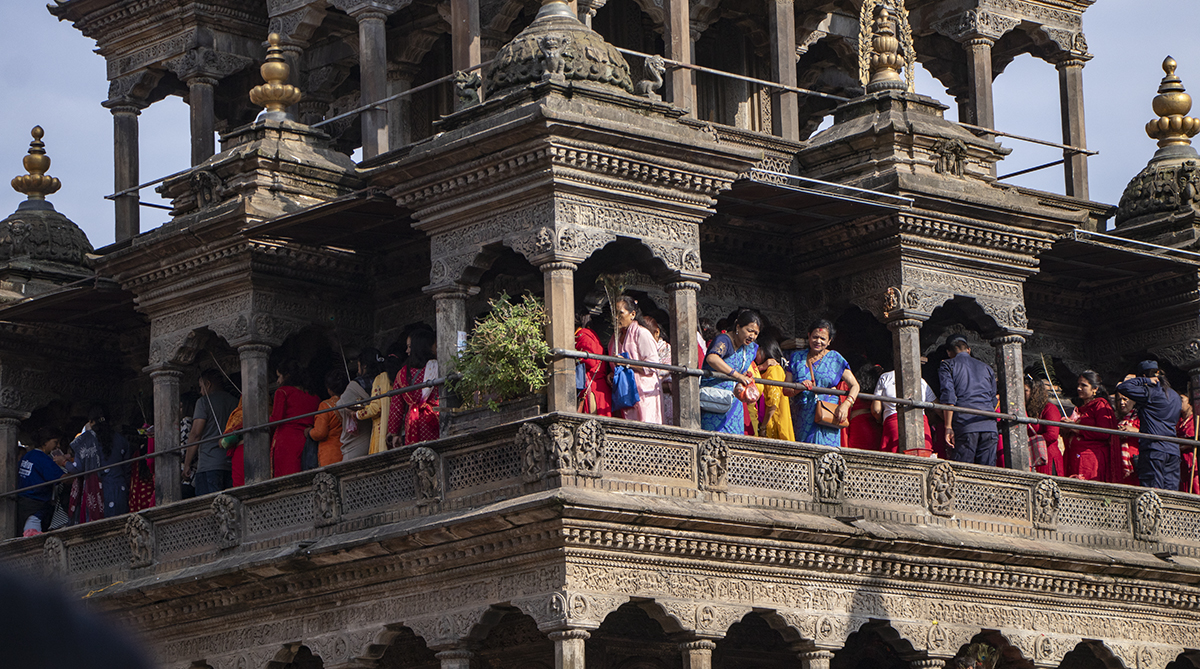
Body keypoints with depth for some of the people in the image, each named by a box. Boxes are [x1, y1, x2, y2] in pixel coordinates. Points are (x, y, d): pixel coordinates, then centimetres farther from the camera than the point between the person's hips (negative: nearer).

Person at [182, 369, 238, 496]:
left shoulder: (204, 401, 2)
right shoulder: (235, 402, 18)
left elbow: (195, 434, -3)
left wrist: (187, 464, 1)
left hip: (209, 463, -6)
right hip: (232, 464, 6)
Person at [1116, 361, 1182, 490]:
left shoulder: (1149, 393, -6)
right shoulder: (1175, 396, 17)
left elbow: (1122, 387, -10)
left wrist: (1144, 381, 0)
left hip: (1153, 448, -7)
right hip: (1173, 450, 7)